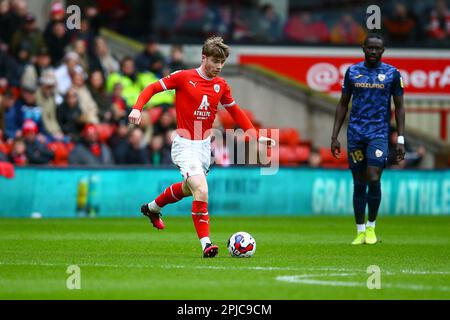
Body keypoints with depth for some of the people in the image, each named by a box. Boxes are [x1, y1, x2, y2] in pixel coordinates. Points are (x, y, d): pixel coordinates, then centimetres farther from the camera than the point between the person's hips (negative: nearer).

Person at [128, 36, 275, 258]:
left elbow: (235, 112, 17)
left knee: (188, 188, 23)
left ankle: (152, 208, 51)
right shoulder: (183, 77, -10)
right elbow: (153, 88, -2)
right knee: (202, 191, -22)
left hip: (205, 146, 7)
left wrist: (256, 136, 11)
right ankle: (206, 243, -19)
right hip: (184, 146, -6)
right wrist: (137, 108, -18)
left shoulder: (221, 86, 5)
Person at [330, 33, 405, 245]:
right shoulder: (352, 72, 7)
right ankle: (360, 232, 11)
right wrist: (334, 137, 6)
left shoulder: (392, 74, 2)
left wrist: (400, 140, -1)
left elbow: (399, 107, 6)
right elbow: (343, 105, 12)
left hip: (379, 133, -2)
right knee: (359, 184, 3)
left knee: (373, 180, -15)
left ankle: (371, 227, 3)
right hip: (355, 133, 2)